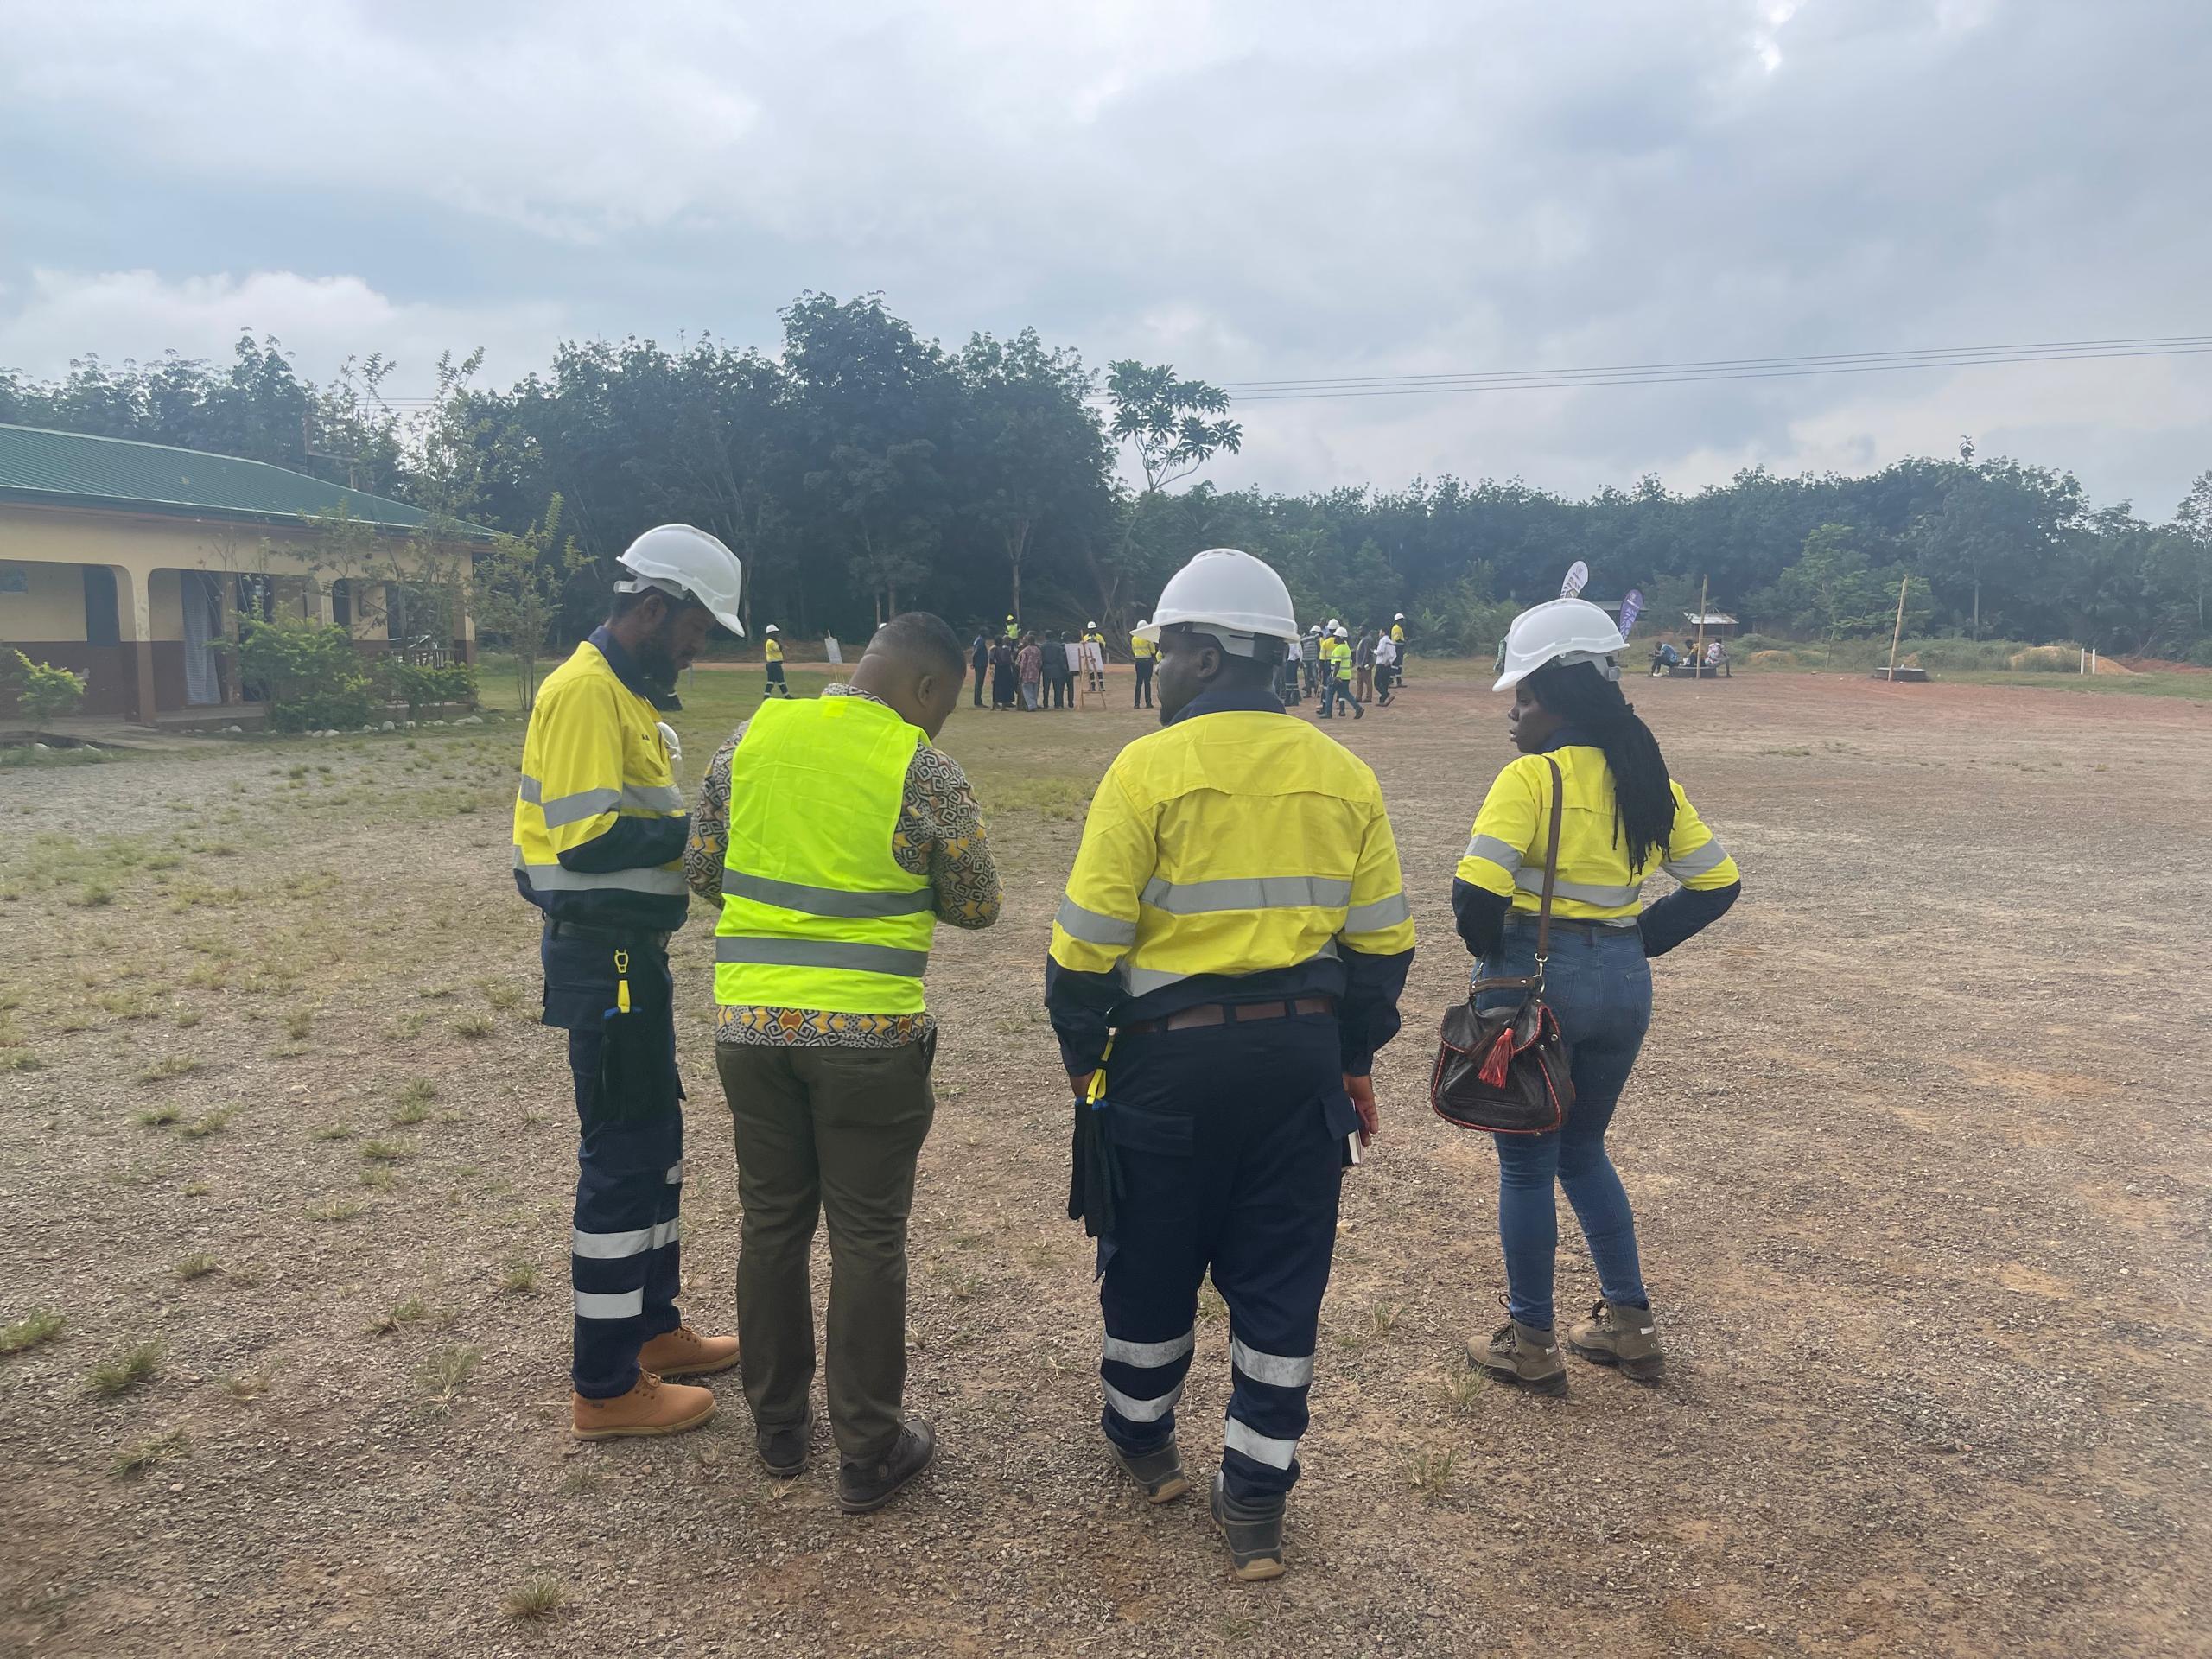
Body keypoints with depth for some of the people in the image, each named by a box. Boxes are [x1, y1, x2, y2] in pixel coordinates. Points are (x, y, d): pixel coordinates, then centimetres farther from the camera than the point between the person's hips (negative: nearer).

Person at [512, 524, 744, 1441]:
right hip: (601, 955, -10)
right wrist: (701, 829, -17)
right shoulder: (585, 689, -17)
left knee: (656, 1139, 18)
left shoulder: (625, 690, 15)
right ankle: (605, 1387, 9)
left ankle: (652, 1328, 34)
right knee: (622, 1157, -3)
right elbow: (586, 836, -24)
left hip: (629, 950, 10)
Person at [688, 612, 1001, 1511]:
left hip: (749, 1022, 4)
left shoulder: (750, 738, 2)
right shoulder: (924, 769, -9)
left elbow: (701, 869, 9)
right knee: (867, 1238, 8)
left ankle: (777, 1426, 32)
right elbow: (977, 907, 0)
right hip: (869, 1032, -4)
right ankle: (868, 1453, 20)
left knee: (770, 1223, 17)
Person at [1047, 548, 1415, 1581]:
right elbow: (1382, 941, 6)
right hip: (1301, 1052, 4)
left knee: (1153, 1260, 17)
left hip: (1171, 1054, -3)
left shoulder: (1148, 769, -12)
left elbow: (1089, 938, -13)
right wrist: (1355, 1058, 16)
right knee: (1280, 1275, 14)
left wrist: (1079, 1048, 2)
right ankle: (1255, 1500, 23)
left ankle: (1140, 1435, 39)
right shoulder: (1343, 776, 2)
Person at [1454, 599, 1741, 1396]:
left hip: (1534, 975, -6)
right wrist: (1639, 940, 12)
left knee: (1527, 1165, 9)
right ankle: (1629, 1324, 30)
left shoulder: (1532, 777, -15)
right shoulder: (1647, 777, 5)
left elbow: (1476, 893, -22)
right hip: (1624, 984, 6)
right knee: (1584, 1151, 24)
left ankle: (1531, 1345, 21)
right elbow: (1717, 883, 10)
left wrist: (1492, 951, -3)